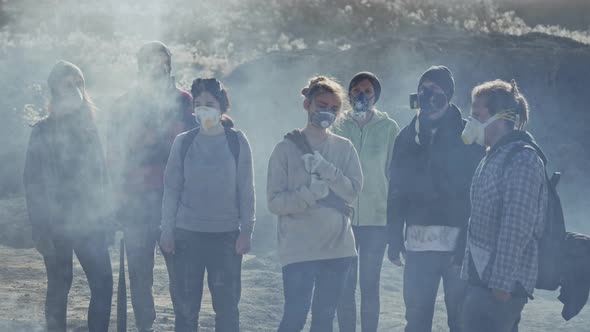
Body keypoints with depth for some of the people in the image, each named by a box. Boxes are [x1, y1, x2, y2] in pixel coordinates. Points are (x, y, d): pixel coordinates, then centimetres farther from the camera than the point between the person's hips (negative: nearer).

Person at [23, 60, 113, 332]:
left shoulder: (88, 127, 10)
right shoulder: (44, 131, -2)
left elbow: (101, 175, 12)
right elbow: (33, 182, -5)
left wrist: (105, 216, 5)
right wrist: (40, 229, -12)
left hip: (90, 223, 4)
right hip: (57, 225, -3)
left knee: (103, 284, -5)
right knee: (59, 288, 2)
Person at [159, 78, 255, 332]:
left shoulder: (237, 141, 1)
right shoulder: (183, 142, 4)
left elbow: (246, 189, 2)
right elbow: (171, 188, 6)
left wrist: (246, 230, -4)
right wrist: (167, 231, 1)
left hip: (226, 235, -1)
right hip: (187, 234, 1)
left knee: (226, 306, 0)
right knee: (186, 307, 3)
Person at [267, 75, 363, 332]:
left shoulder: (344, 148, 8)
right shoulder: (286, 148, -2)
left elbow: (353, 190, -3)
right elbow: (275, 201, -7)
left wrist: (328, 170, -17)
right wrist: (310, 193, -21)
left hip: (337, 246, 4)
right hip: (298, 249, -4)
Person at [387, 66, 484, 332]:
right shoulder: (408, 137, 10)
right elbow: (396, 191, 12)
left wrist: (468, 243, -15)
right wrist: (395, 239, 7)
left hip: (457, 242, -4)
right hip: (418, 243, 4)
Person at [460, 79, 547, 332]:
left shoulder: (522, 159, -15)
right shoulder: (495, 156, 16)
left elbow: (517, 228, -21)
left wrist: (501, 283, -23)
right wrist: (469, 269, 20)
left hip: (500, 285, -10)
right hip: (482, 278, 10)